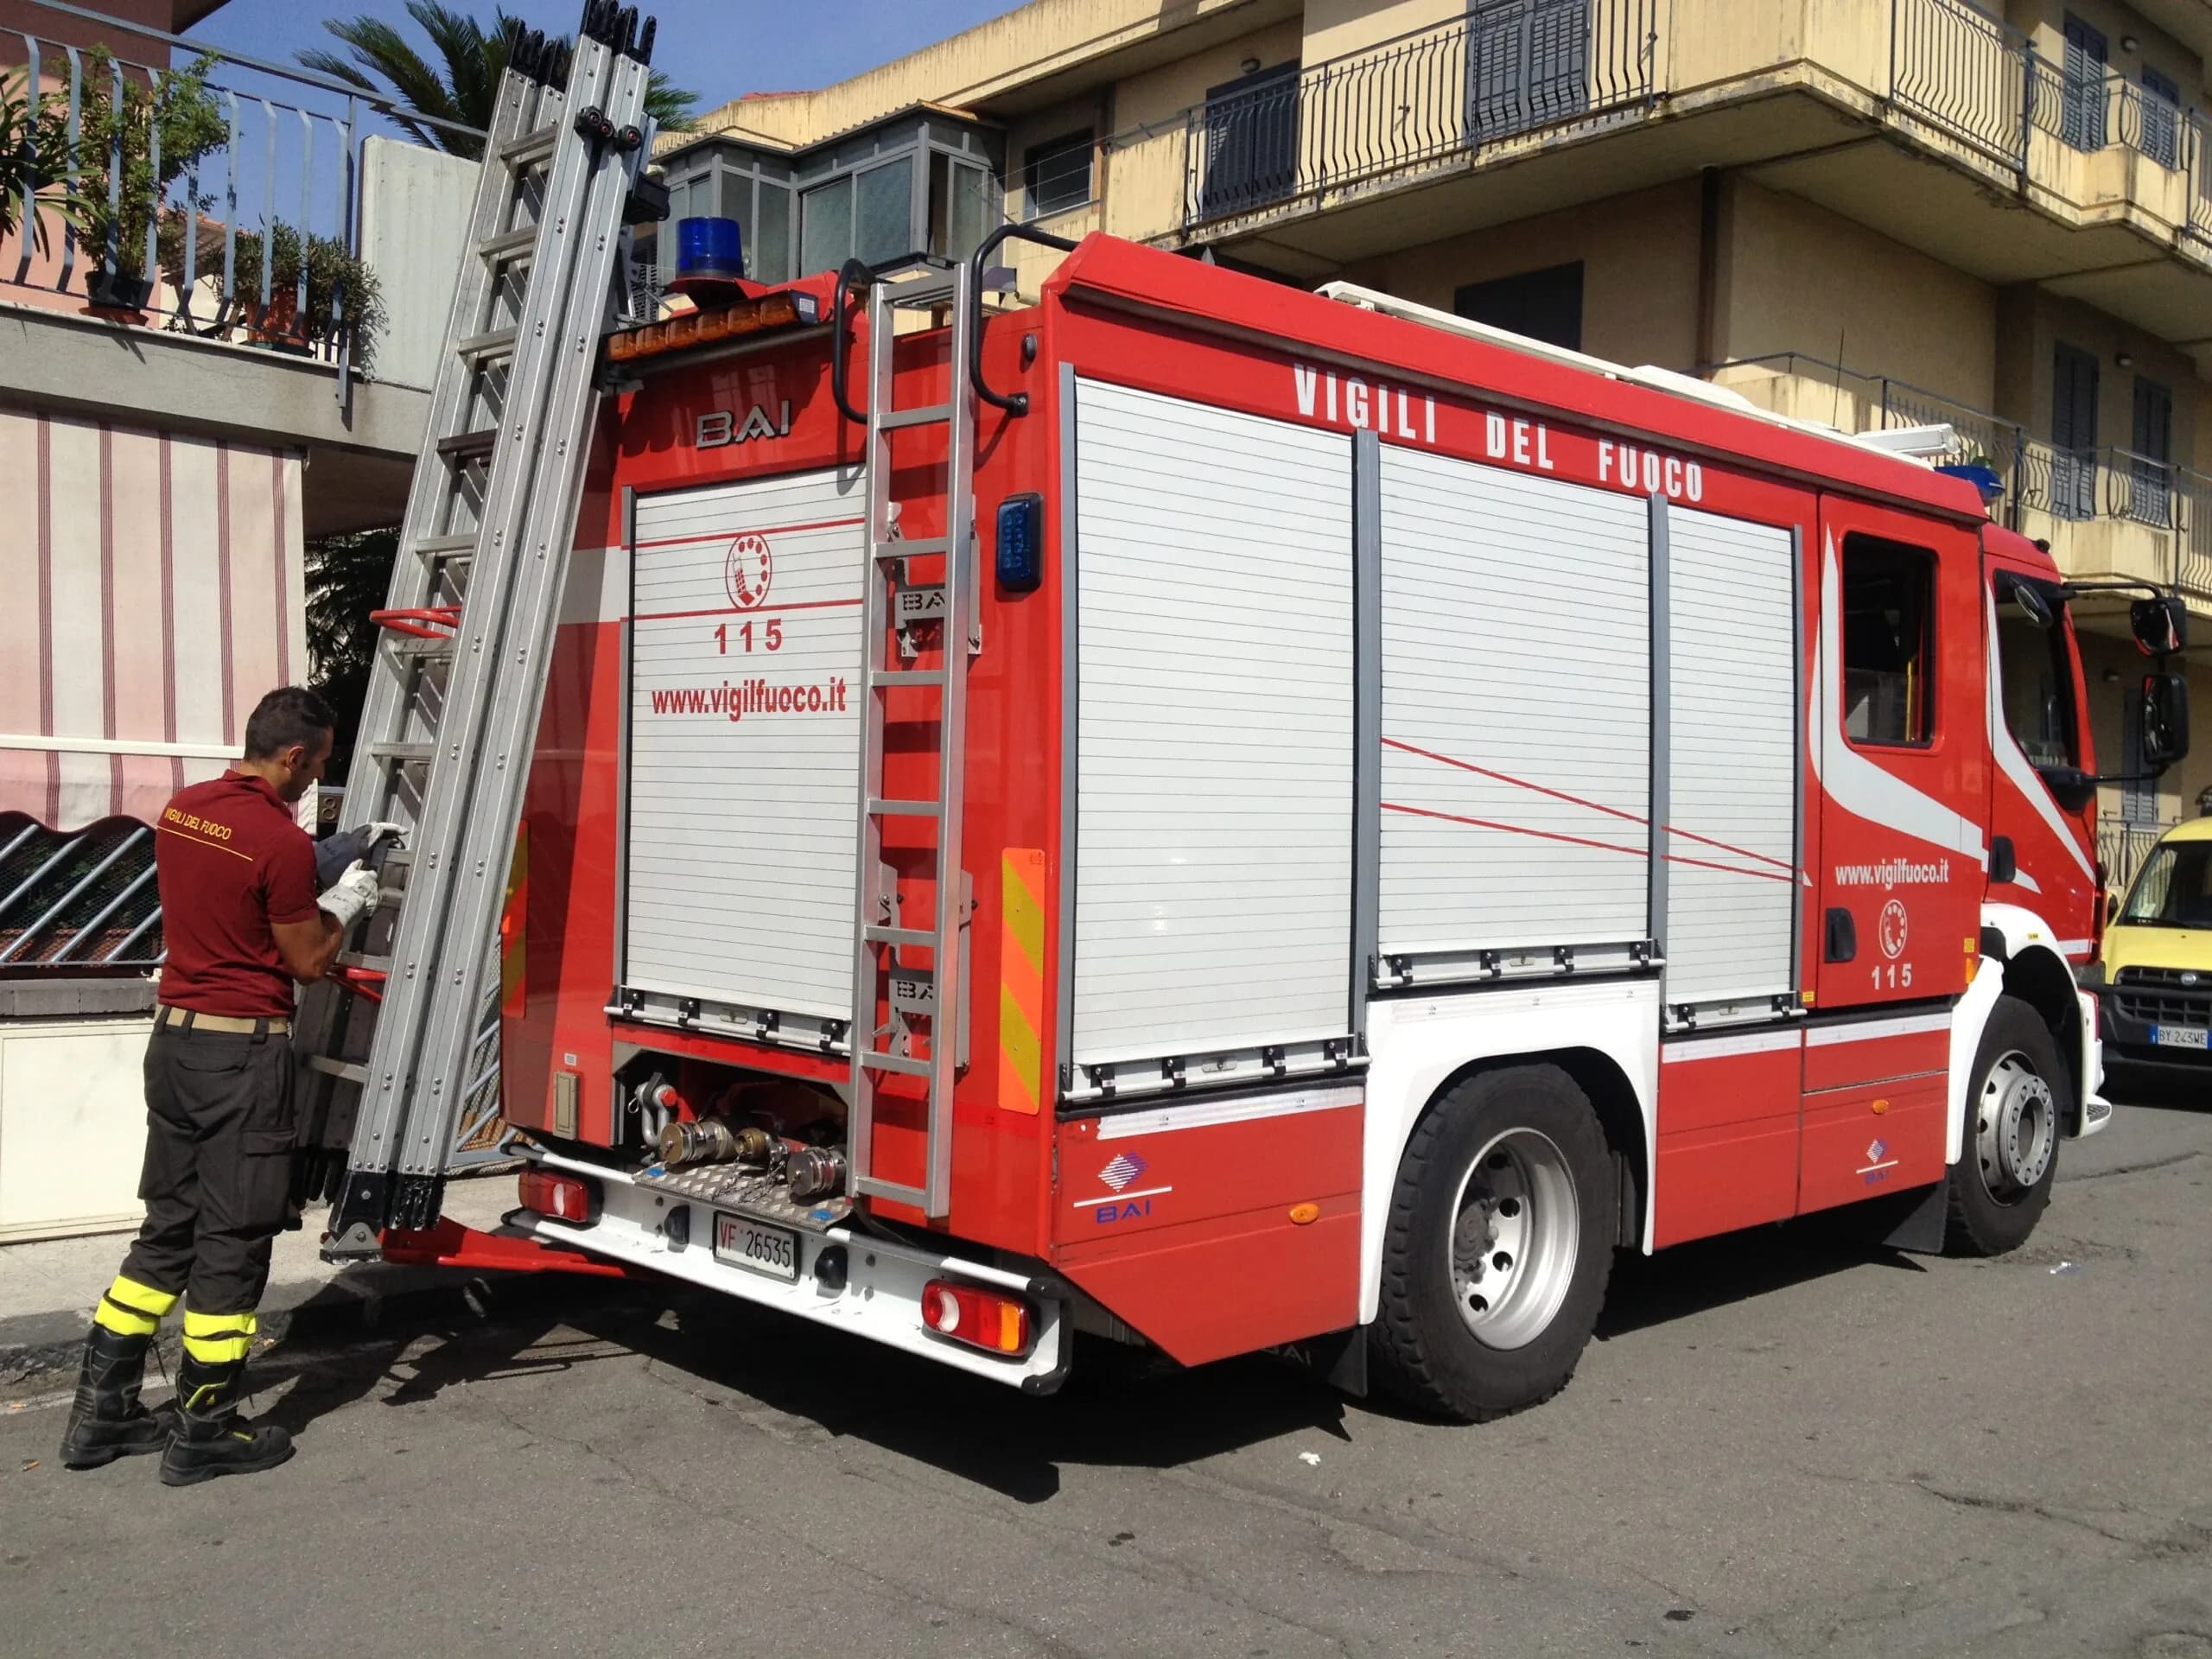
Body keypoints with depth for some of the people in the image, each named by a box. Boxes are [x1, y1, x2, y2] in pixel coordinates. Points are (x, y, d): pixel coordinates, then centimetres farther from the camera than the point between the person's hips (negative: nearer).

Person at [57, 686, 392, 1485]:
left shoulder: (183, 810, 6)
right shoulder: (282, 841, -18)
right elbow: (307, 963, -11)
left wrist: (340, 852, 20)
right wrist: (345, 904, 7)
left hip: (174, 1038, 8)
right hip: (243, 1056, -8)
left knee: (167, 1228, 17)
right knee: (232, 1241, 2)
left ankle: (102, 1411, 21)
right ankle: (204, 1433, 11)